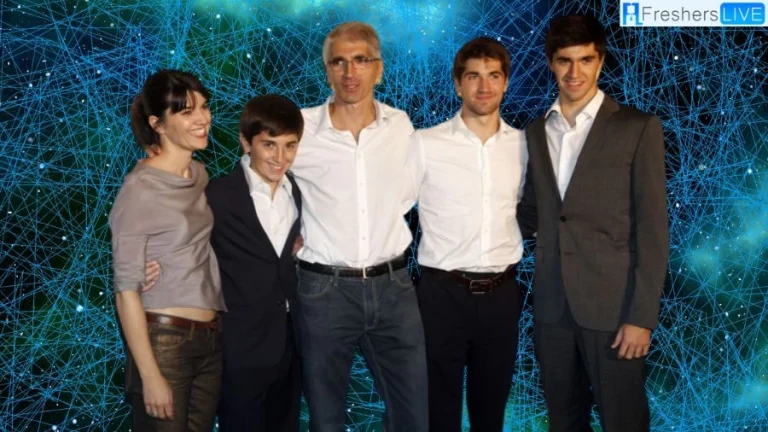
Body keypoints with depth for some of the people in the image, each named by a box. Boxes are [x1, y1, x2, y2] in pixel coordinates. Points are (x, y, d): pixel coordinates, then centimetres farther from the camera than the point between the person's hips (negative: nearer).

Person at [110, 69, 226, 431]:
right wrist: (150, 376, -15)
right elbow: (126, 289, -14)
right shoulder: (140, 188, -13)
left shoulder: (200, 174, 7)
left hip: (211, 338, 6)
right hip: (163, 340, -6)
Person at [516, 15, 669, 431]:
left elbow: (652, 229, -7)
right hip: (551, 308, 4)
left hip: (613, 308, -4)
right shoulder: (535, 132, 10)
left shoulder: (638, 128, -3)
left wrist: (642, 316, -12)